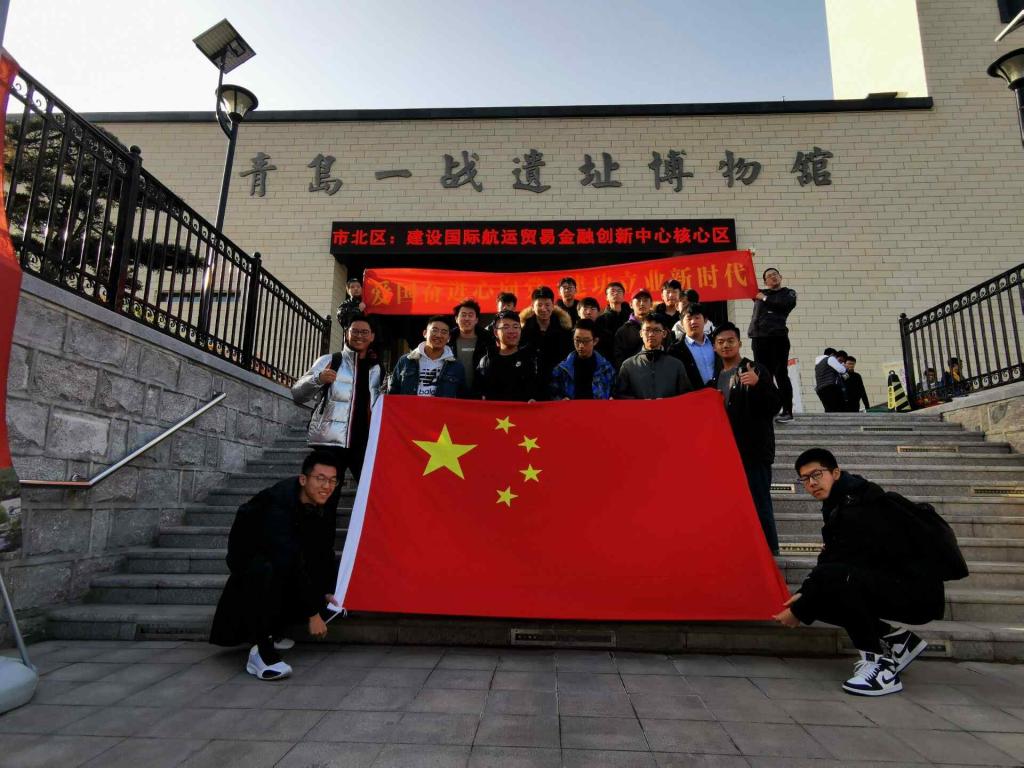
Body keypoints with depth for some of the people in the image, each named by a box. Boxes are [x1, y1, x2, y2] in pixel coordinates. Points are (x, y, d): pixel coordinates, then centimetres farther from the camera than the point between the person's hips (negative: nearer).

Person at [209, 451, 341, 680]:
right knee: (267, 572, -39)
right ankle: (261, 651, -30)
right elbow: (289, 562, -39)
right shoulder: (278, 506, -35)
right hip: (249, 556, -8)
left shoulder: (324, 509, -10)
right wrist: (312, 613, -37)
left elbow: (323, 553, 4)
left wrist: (327, 591, -3)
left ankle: (271, 632, 10)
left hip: (281, 558, 8)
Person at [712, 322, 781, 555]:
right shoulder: (717, 377, 16)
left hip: (754, 450, -6)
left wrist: (757, 384, -26)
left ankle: (769, 550, 3)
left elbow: (774, 406, -11)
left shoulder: (755, 370, -2)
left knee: (759, 502, -6)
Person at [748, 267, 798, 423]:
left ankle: (787, 411, -2)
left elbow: (787, 304, -9)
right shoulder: (760, 293, 19)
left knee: (781, 374, -4)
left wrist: (765, 299, -1)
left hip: (778, 337, -3)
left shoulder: (789, 293, 11)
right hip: (759, 338, 4)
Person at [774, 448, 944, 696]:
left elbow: (841, 563, -24)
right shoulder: (839, 506, 8)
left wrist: (800, 610, -17)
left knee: (832, 577, -32)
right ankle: (895, 639, 12)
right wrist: (805, 595, -4)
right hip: (889, 585, 10)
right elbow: (832, 560, 11)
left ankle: (879, 663, -17)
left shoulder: (860, 507, -21)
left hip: (919, 593, -10)